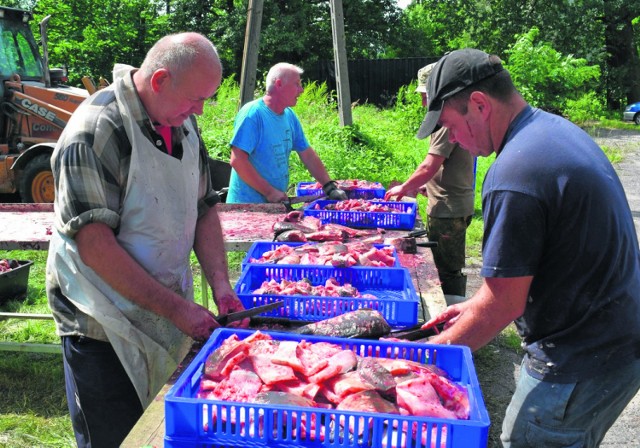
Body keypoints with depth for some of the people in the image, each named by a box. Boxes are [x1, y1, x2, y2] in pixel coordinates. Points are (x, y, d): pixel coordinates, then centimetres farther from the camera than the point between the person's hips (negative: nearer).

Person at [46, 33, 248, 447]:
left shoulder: (182, 125, 4)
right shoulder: (96, 132, -20)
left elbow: (204, 208, 8)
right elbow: (95, 246, -25)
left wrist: (221, 285, -4)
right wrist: (177, 308, -23)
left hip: (169, 320, 7)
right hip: (105, 333, -7)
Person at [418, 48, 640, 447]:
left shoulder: (514, 176, -26)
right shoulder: (558, 129, 5)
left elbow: (503, 305, -21)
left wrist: (431, 352, -8)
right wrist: (475, 306, 13)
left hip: (580, 366, -9)